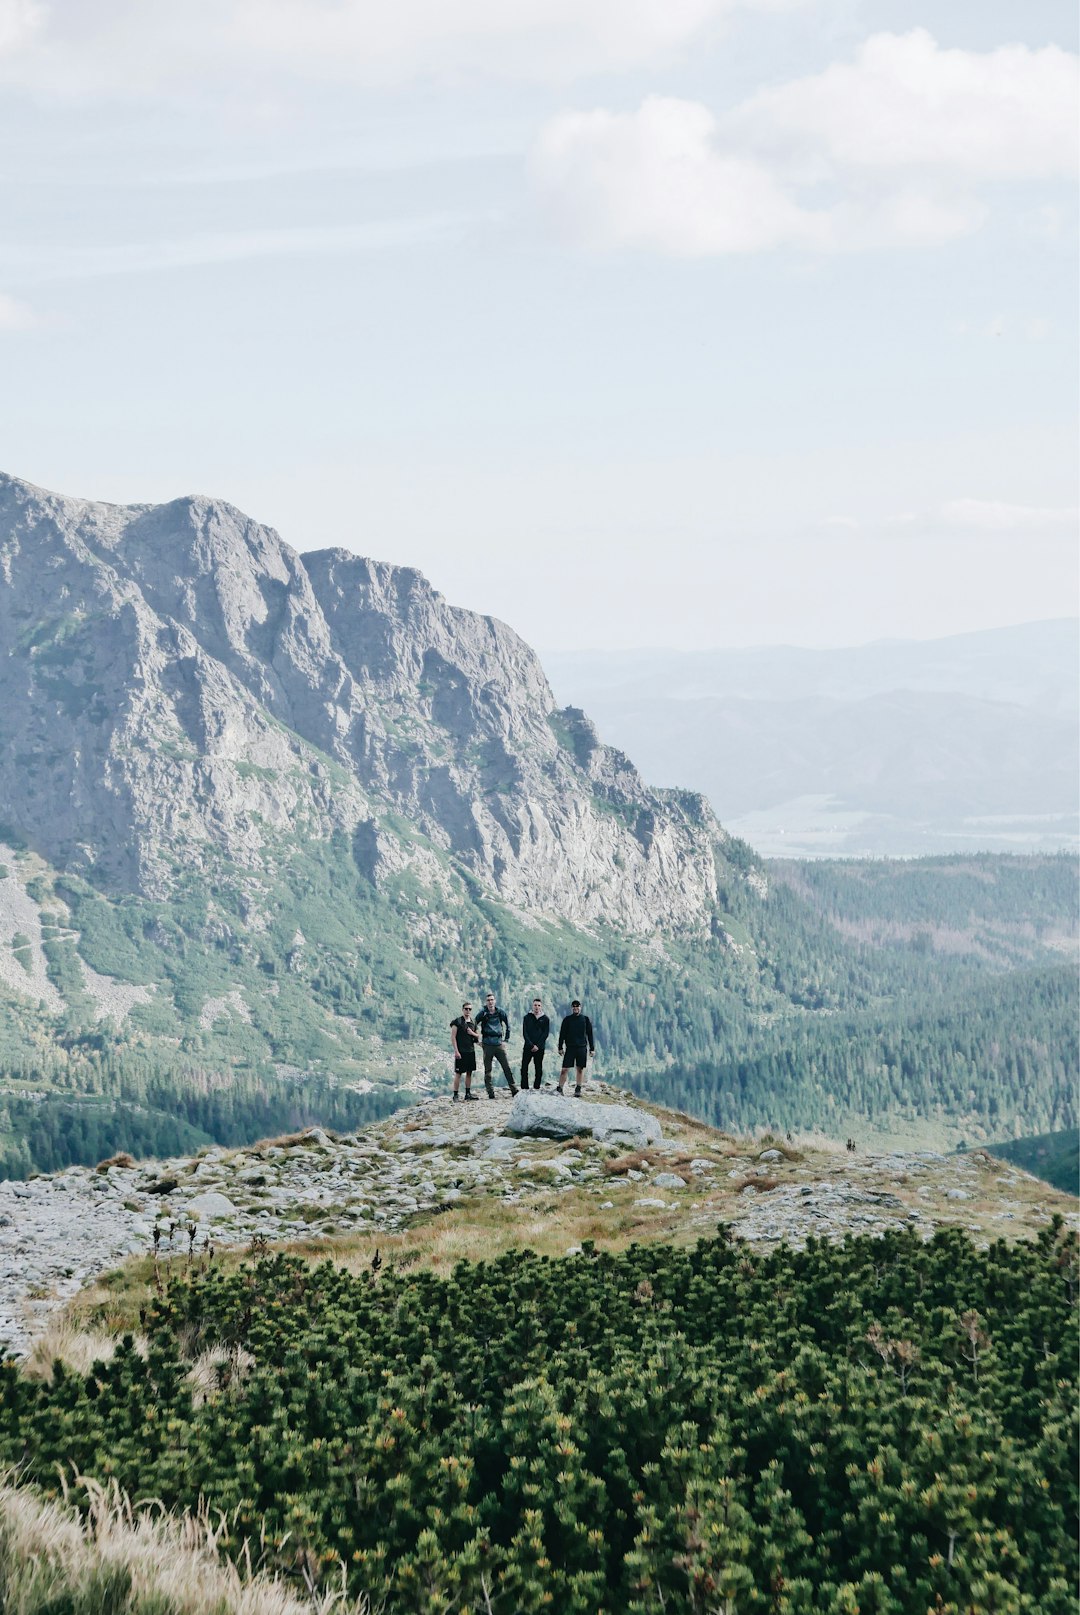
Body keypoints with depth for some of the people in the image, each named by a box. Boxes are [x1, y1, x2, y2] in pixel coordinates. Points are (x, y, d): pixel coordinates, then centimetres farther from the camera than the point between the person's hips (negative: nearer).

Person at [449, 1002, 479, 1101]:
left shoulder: (473, 1022, 13)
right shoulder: (457, 1022, -5)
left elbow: (478, 1035, 22)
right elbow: (453, 1037, -8)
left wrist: (473, 1033, -2)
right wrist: (456, 1051, -14)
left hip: (471, 1051, 6)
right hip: (461, 1052, -6)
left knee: (469, 1073, 9)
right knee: (458, 1073, -6)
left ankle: (468, 1093, 16)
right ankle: (455, 1094, -3)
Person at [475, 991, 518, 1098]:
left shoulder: (501, 1012, 4)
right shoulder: (482, 1013, -2)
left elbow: (507, 1026, 16)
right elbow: (474, 1026, 7)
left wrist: (505, 1039, 12)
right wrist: (478, 1040, 4)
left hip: (499, 1044, 1)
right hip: (487, 1044, -1)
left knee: (507, 1067, 0)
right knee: (488, 1070, 2)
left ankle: (513, 1089, 5)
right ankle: (490, 1092, 6)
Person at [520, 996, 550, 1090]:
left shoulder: (545, 1019, 6)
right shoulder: (527, 1017, 5)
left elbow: (545, 1034, 0)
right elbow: (524, 1033, -1)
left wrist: (538, 1046, -11)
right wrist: (531, 1045, -12)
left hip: (539, 1048, 0)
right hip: (528, 1047, 0)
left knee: (538, 1069, 2)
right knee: (524, 1068, -6)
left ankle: (536, 1088, 7)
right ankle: (524, 1088, -2)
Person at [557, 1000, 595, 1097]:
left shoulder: (585, 1019, 6)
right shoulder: (567, 1019, 4)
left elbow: (590, 1034, 9)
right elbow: (562, 1034, 5)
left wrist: (592, 1048, 6)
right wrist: (560, 1047, -1)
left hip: (582, 1048, 1)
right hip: (570, 1048, -1)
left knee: (580, 1069, 4)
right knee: (564, 1069, -7)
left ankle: (578, 1089, 13)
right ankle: (560, 1088, -4)